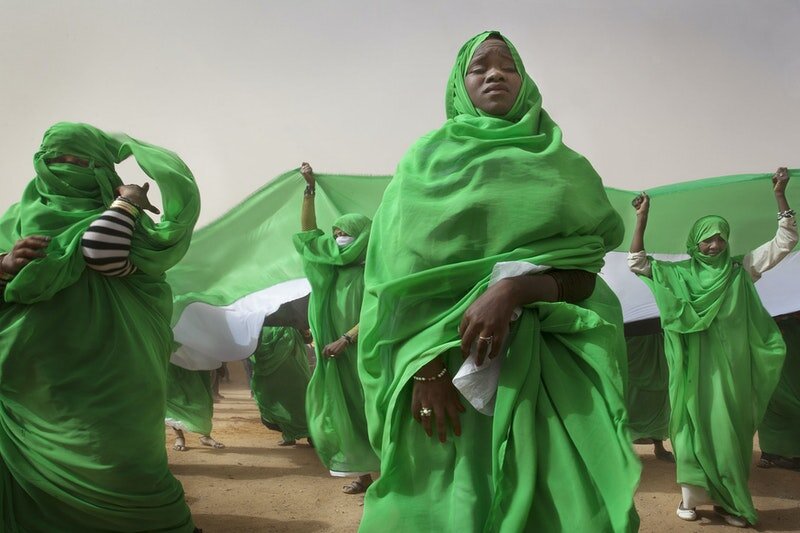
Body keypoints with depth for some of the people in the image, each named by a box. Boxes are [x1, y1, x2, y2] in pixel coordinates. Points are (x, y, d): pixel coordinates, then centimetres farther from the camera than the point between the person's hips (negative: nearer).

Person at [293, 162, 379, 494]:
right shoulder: (336, 264, 9)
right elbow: (308, 232, 10)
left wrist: (345, 340, -19)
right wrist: (310, 189, 4)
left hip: (365, 355, -6)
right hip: (339, 355, 6)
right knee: (343, 410, 5)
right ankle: (362, 473, 13)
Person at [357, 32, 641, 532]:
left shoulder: (562, 167, 13)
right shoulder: (427, 159, 10)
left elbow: (585, 276, 3)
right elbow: (403, 269, -1)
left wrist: (514, 291, -17)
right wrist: (425, 364, -15)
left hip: (546, 370, 1)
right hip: (443, 363, -1)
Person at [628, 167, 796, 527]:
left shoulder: (741, 270, 7)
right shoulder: (679, 274, 4)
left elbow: (785, 242, 5)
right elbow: (636, 263, -4)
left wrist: (780, 196, -4)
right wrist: (642, 219, -11)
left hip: (731, 366, 1)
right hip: (696, 365, -1)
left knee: (729, 428, 3)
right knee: (694, 424, 1)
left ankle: (727, 500, 11)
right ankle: (691, 495, 7)